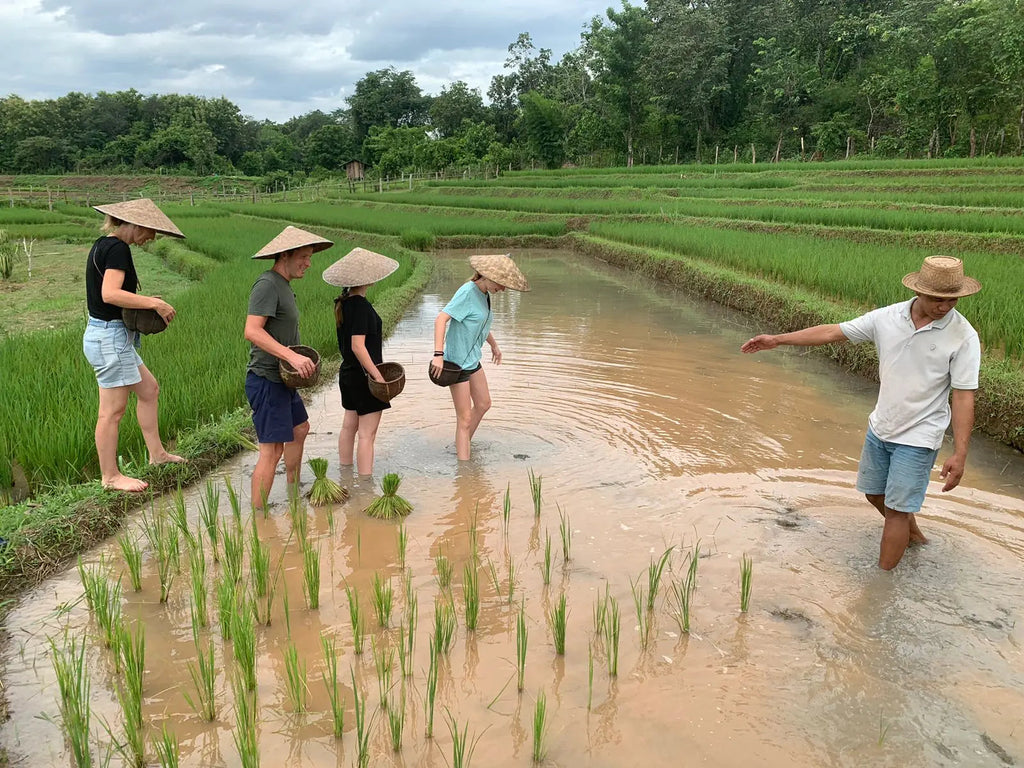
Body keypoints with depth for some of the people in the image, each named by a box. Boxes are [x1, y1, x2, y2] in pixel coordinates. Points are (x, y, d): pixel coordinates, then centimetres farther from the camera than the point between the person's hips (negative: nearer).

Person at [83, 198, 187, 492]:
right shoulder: (117, 249, -17)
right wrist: (153, 303, -22)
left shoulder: (103, 245, 13)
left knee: (149, 389, 20)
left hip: (103, 333, 11)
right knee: (112, 410, 0)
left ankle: (156, 453, 30)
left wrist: (144, 301, 5)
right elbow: (110, 293, -29)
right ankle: (110, 476, 11)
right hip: (110, 336, -11)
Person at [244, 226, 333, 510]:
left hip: (282, 379, 11)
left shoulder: (283, 285, 15)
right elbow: (252, 331, -27)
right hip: (266, 380, -11)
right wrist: (292, 356, -31)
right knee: (271, 449, -9)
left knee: (300, 428, 24)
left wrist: (302, 359, 7)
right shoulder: (267, 284, -16)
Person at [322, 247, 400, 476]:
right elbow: (358, 346, -24)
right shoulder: (360, 305, -20)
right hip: (363, 375, -9)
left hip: (348, 373, 9)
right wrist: (378, 376, -20)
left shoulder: (343, 303, 7)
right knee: (367, 433, -4)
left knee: (349, 426, 17)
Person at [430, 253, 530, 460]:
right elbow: (441, 319, -28)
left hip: (473, 359, 10)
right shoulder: (467, 292, -21)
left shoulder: (484, 294, 5)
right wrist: (438, 354, -36)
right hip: (457, 363, -10)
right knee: (465, 418, -5)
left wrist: (494, 345, 36)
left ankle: (462, 445, 42)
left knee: (483, 405, 24)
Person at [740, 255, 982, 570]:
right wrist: (777, 339, -4)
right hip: (880, 427, 5)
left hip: (918, 438, -5)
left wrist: (960, 454, -20)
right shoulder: (887, 317, -8)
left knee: (897, 508, 0)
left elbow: (964, 397, -16)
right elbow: (832, 332, -2)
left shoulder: (963, 336, -17)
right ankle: (911, 533, 48)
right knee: (875, 493, 21)